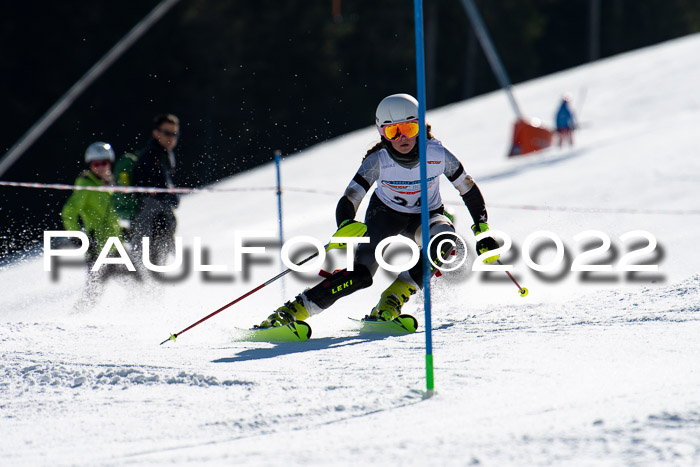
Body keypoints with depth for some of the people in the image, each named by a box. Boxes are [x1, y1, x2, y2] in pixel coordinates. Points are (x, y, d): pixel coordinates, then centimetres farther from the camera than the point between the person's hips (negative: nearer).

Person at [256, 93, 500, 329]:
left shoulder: (438, 154, -23)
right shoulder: (379, 160, -25)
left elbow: (469, 189, -8)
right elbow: (348, 200, -27)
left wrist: (482, 230, -12)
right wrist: (344, 228, -48)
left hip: (425, 216, 2)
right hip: (386, 213, -1)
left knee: (445, 239, -34)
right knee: (361, 273, -24)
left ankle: (393, 299, -27)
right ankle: (296, 308, -17)